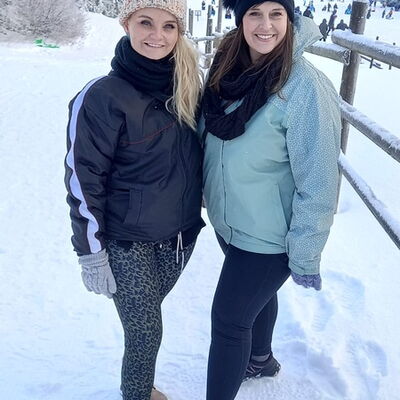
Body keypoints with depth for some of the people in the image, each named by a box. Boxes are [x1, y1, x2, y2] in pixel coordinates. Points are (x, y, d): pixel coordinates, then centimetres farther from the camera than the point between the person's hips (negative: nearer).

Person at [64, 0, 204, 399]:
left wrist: (195, 208, 17)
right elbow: (83, 179, -14)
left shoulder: (183, 85, 0)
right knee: (146, 332, 6)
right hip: (128, 244, -5)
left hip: (180, 235, 5)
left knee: (144, 324, 22)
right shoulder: (103, 96, -17)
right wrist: (91, 252, -13)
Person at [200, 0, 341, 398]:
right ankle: (260, 358, 54)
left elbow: (318, 183, -21)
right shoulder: (228, 70, -3)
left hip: (268, 236, -7)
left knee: (228, 319, 2)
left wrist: (305, 257, -17)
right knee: (257, 293, 27)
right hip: (227, 221, 7)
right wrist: (206, 195, 15)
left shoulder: (305, 88, -23)